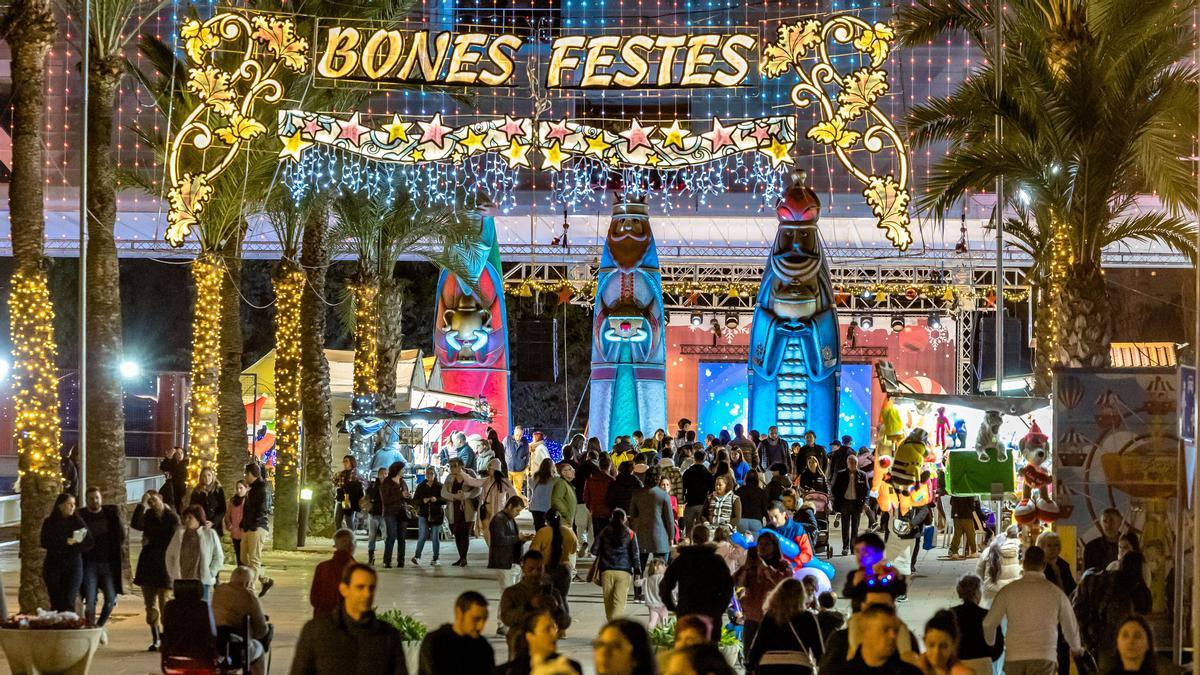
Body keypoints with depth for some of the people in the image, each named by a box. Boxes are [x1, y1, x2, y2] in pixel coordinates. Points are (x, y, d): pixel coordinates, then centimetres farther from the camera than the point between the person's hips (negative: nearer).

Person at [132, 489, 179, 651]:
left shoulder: (172, 518, -2)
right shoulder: (149, 515, 10)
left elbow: (170, 543, -5)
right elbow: (136, 524, -10)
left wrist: (150, 542, 2)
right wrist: (141, 504, -12)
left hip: (164, 566, -5)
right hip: (148, 565, 5)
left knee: (165, 605, -7)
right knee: (150, 605, 5)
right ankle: (156, 639, 11)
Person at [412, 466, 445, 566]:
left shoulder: (439, 486, 3)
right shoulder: (421, 486, 8)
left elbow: (445, 500, -2)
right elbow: (415, 500, 5)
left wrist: (437, 500, -21)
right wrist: (423, 501, -14)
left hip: (436, 515, 0)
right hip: (423, 514, 0)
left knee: (435, 537, 3)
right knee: (422, 536, -9)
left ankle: (435, 559, 10)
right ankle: (417, 557, -9)